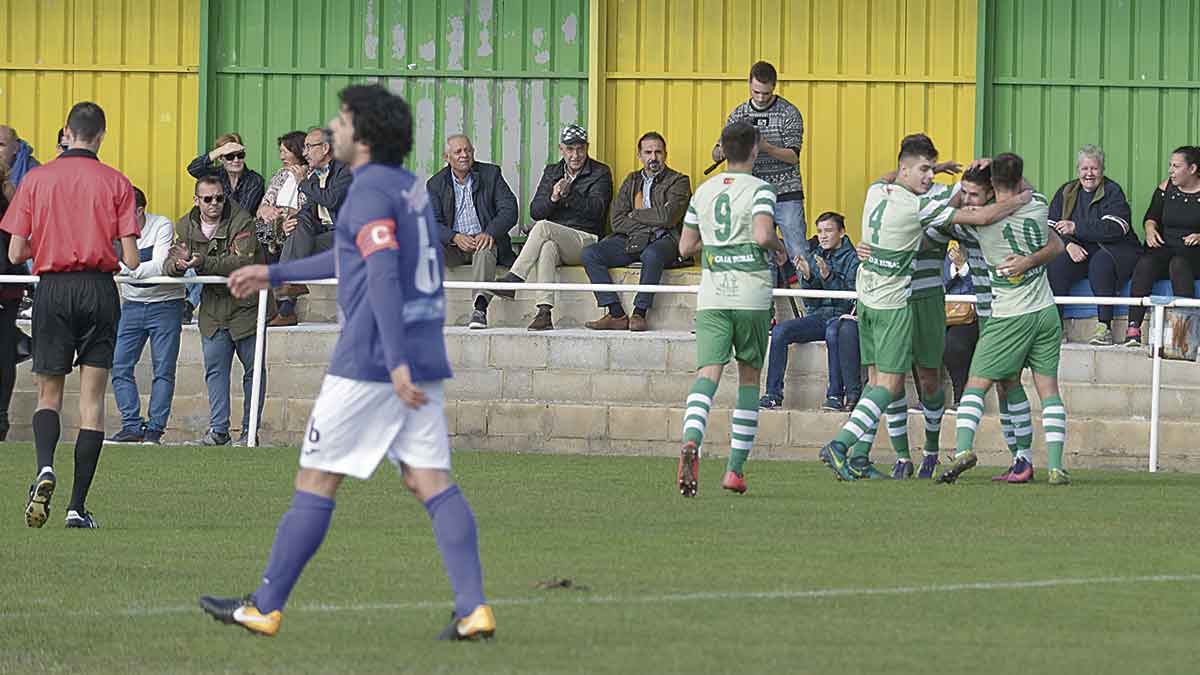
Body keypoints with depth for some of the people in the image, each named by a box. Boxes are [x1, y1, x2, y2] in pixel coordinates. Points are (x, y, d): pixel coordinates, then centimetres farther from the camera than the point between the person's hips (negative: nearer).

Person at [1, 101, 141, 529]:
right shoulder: (116, 183, -1)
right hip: (99, 289, 0)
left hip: (53, 289, 0)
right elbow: (131, 259, -5)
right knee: (92, 401, 4)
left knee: (48, 394, 12)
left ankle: (45, 468, -17)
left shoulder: (37, 180, 0)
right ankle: (78, 506, 0)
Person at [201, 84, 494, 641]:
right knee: (430, 481, 1)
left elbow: (383, 275, -23)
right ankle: (474, 609, -11)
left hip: (368, 363, -8)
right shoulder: (410, 187, 19)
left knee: (316, 480, 1)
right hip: (427, 356, 8)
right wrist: (274, 274, 40)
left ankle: (265, 607, 7)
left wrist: (397, 363, -30)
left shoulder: (370, 191, -11)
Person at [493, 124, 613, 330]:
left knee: (543, 227, -31)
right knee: (547, 247, -36)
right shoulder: (552, 172, 20)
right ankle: (544, 312, -48)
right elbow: (535, 211, 10)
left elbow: (595, 209, -10)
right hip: (553, 238, 3)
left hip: (586, 240, -3)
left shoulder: (600, 173, 6)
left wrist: (569, 194, -25)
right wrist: (553, 199, -12)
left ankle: (513, 280, -35)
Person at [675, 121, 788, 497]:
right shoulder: (759, 190, -5)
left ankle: (691, 442, -38)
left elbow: (686, 247, 14)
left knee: (708, 374, -9)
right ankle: (736, 468, 11)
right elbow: (762, 235, -21)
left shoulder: (704, 191, 10)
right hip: (751, 296, -2)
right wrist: (779, 247, 1)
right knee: (749, 378, 13)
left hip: (712, 297, 3)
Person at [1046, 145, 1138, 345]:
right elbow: (1051, 229, 5)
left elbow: (1114, 229, -16)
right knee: (1056, 264, -27)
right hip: (1078, 252, 3)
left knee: (1101, 261, -36)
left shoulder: (1113, 192, -2)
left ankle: (1104, 327, -33)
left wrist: (1076, 228, -19)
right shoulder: (1065, 193, 13)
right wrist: (1068, 244, -15)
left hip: (1114, 251, -3)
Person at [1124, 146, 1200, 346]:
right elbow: (1151, 217, 18)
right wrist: (1150, 230, -3)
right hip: (1165, 249, 4)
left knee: (1178, 264, -36)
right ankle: (1133, 328, -36)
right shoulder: (1166, 188, 14)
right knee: (1144, 263, -28)